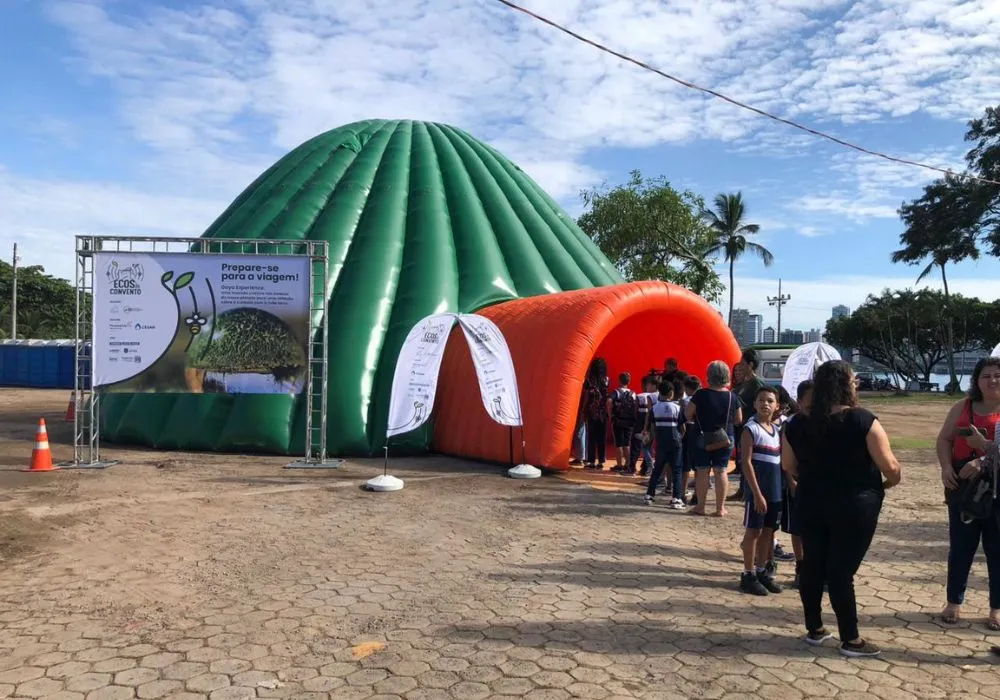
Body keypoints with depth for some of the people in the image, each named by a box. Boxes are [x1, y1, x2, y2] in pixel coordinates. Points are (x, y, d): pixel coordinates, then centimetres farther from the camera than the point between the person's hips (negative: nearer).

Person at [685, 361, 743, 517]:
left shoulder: (701, 394, -11)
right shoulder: (732, 397, -5)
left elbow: (688, 414, -8)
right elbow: (739, 420, 2)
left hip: (703, 438, -1)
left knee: (702, 471, 6)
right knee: (721, 471, 7)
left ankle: (700, 506, 11)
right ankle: (720, 508, 11)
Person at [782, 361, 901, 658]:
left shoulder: (797, 425, -2)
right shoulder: (863, 421, -16)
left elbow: (789, 467, 6)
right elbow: (890, 467, -15)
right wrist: (889, 482, 6)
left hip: (811, 503, 5)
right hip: (854, 505, -4)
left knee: (812, 566, 13)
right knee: (842, 570, 1)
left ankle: (814, 629, 25)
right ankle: (851, 640, 13)